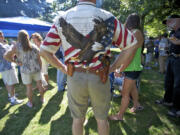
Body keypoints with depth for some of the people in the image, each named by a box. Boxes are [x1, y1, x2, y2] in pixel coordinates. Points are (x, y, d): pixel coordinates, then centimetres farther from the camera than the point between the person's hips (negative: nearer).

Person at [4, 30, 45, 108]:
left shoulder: (17, 47, -9)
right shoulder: (34, 47, -1)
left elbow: (6, 56, -14)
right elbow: (39, 60, 0)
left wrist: (15, 62, -2)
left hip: (25, 70, -2)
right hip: (36, 69, 2)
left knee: (29, 87, 11)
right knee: (39, 84, 18)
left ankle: (30, 103, 28)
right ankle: (42, 98, 32)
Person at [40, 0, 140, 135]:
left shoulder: (62, 19, -2)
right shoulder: (108, 18, -6)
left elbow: (44, 51, -2)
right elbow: (132, 45, -1)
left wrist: (64, 68, 6)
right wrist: (112, 68, 2)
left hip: (74, 77, 2)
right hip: (99, 78, -1)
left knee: (78, 118, 23)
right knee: (102, 118, 22)